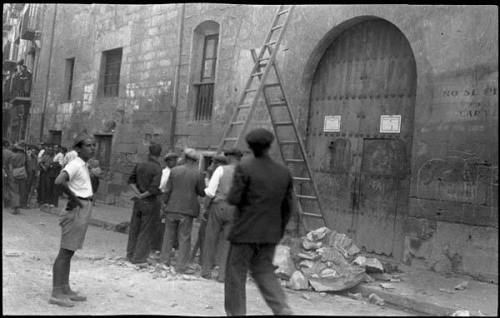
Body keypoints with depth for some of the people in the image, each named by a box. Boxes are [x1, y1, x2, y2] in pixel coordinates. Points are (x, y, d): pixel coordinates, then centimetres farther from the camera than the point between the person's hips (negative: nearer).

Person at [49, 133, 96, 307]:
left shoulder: (84, 165, 12)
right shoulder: (75, 164, -15)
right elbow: (59, 181, -32)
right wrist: (74, 198, -20)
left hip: (85, 209, 9)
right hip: (78, 210, -9)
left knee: (69, 252, 15)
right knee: (65, 252, -4)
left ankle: (66, 289, 24)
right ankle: (56, 293, 2)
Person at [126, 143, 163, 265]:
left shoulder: (139, 165, 0)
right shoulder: (157, 169, -17)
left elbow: (131, 180, 6)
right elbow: (154, 188, -23)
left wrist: (138, 194, -1)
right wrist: (143, 195, -9)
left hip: (138, 201, 5)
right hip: (150, 202, -5)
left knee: (134, 229, 16)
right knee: (146, 231, 6)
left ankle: (130, 255, 27)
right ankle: (139, 258, 11)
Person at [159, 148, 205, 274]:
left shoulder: (174, 170, -1)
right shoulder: (198, 173, -7)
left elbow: (167, 190, 1)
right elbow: (202, 193, -2)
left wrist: (165, 204, 13)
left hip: (172, 208, 2)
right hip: (187, 210, -2)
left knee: (168, 236, 13)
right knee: (184, 238, 5)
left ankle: (164, 261, 20)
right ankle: (181, 266, 7)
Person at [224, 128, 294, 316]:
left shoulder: (244, 168, -12)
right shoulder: (284, 172, 2)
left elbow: (233, 199, -14)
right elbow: (287, 206, 7)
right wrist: (280, 230, 17)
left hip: (246, 230, -5)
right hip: (271, 233, 5)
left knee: (236, 272, 9)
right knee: (263, 269, 19)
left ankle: (236, 312, 17)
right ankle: (282, 309, 5)